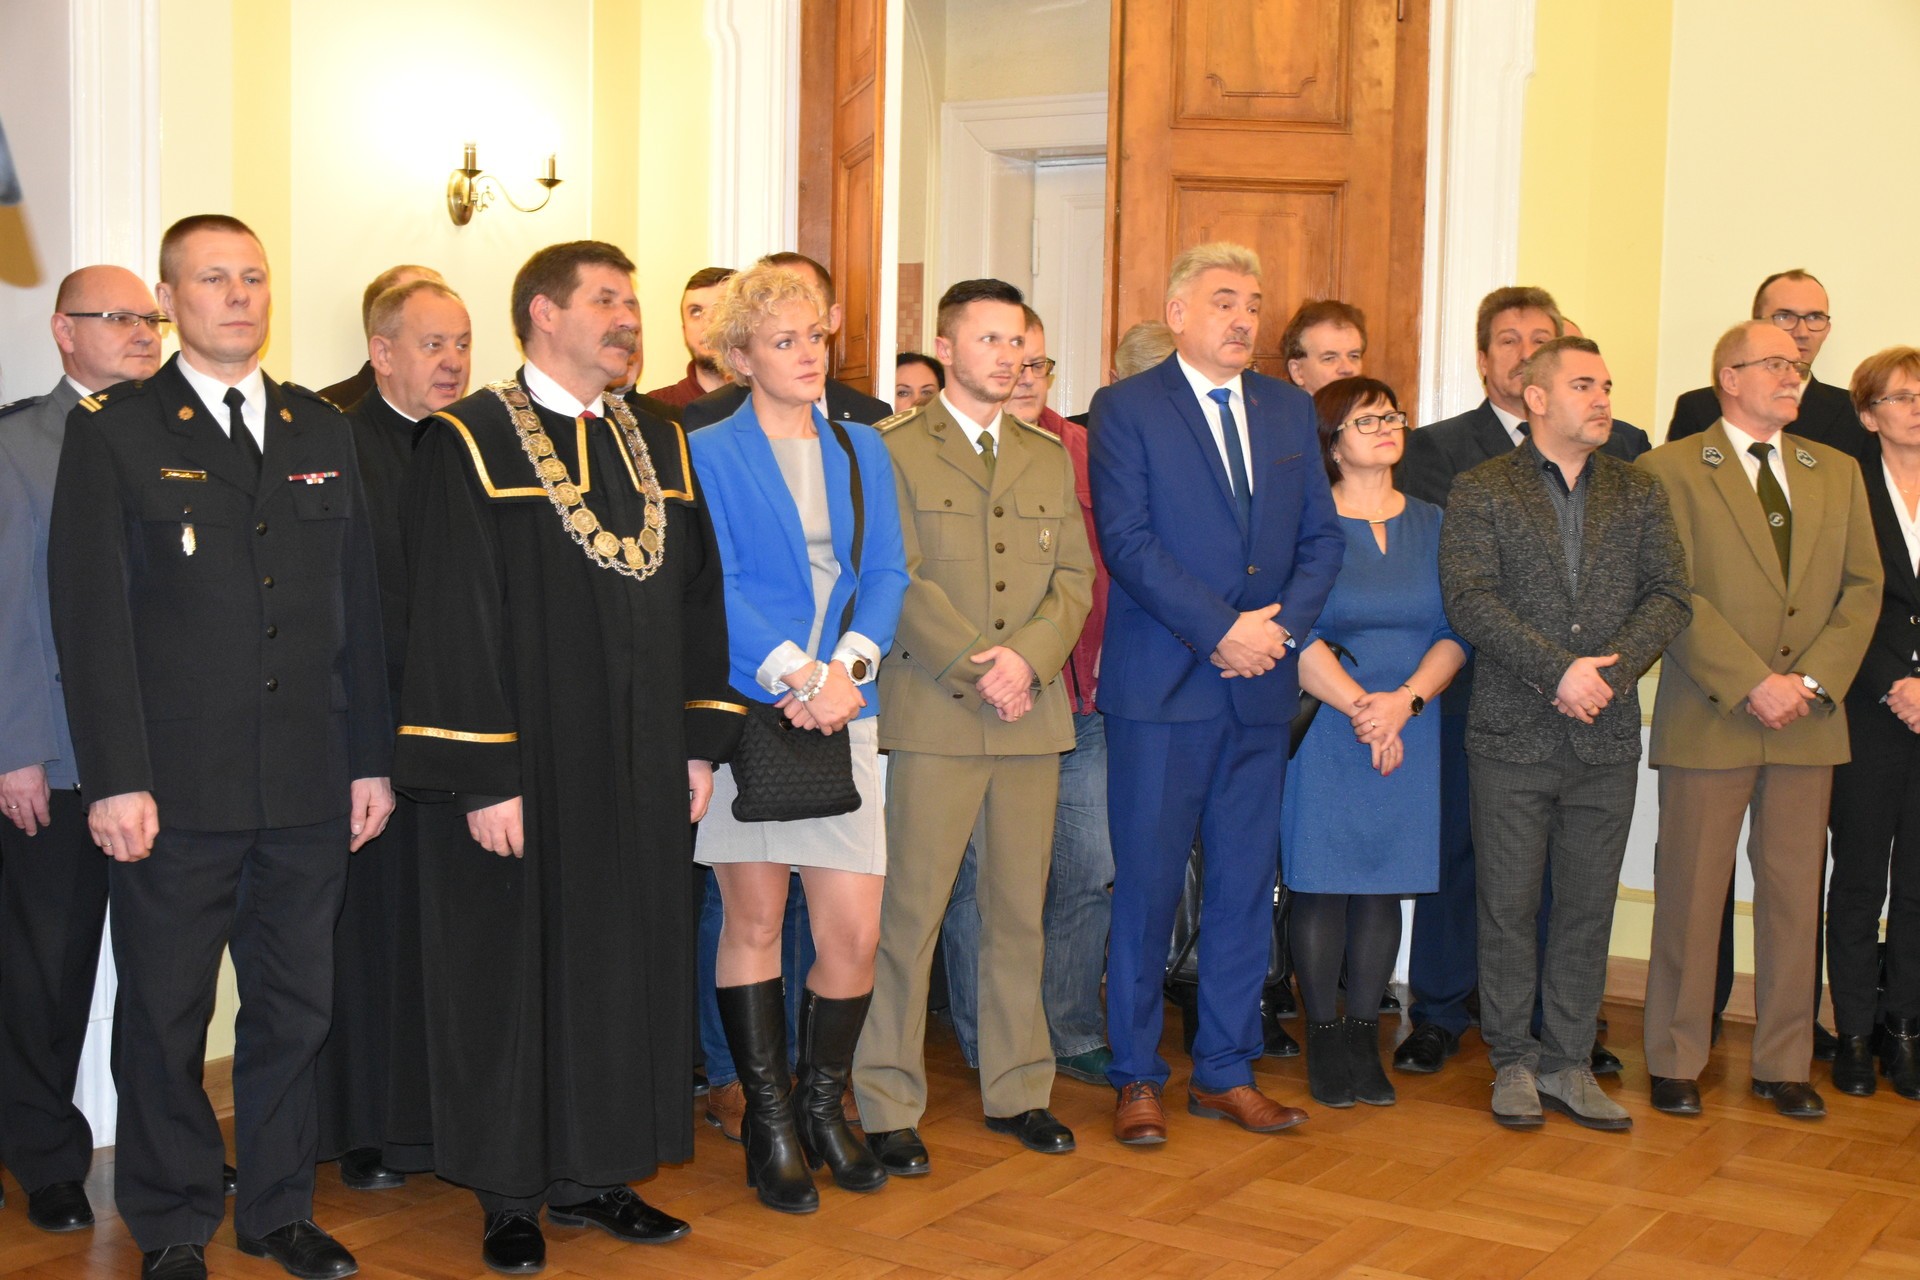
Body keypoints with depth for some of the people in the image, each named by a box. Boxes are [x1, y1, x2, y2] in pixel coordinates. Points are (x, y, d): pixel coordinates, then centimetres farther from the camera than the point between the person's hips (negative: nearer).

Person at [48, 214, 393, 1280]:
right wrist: (115, 780, -13)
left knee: (295, 1007, 13)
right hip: (175, 790, -4)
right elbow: (91, 616, -7)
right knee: (165, 1015, 7)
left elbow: (358, 603, 12)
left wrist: (371, 758, 8)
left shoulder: (320, 431, 12)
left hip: (310, 790, 4)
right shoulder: (110, 432, -1)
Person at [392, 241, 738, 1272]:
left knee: (623, 964, 11)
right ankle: (509, 1195, 18)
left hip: (640, 774, 6)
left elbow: (697, 599, 12)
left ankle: (593, 1174, 26)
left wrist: (700, 743, 6)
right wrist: (482, 777, -17)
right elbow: (450, 621, -12)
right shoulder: (468, 443, -7)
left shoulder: (657, 443, 11)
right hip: (524, 768, -5)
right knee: (514, 973, 5)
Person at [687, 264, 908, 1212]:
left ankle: (822, 1106, 22)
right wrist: (793, 673, -16)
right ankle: (768, 1122, 18)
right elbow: (714, 588, -7)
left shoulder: (862, 450, 15)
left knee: (855, 932, -1)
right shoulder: (706, 455, 2)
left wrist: (847, 666, -8)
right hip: (744, 707, -3)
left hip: (842, 708, 3)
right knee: (754, 921, 4)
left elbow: (885, 572, 8)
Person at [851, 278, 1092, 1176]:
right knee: (909, 914, -3)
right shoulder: (892, 449, 0)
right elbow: (900, 581, -7)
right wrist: (976, 669, -14)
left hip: (1033, 717, 5)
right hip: (931, 717, -5)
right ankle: (886, 1107, 5)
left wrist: (1028, 658, -7)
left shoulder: (1050, 457, 17)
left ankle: (1016, 1091, 22)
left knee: (1020, 912, 10)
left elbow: (1075, 576, 10)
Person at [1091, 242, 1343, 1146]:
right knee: (1148, 884, 1)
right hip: (1161, 687, -5)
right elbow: (1127, 541, -10)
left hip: (1261, 687, 5)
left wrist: (1282, 626, -6)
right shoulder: (1126, 409, -1)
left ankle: (1224, 1070, 21)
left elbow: (1322, 536, 11)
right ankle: (1136, 1077, 13)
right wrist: (1221, 631, -16)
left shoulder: (1289, 410, 14)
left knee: (1246, 884, 9)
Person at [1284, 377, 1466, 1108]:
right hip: (1324, 729, -3)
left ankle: (1365, 1038, 14)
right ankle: (1324, 1040, 10)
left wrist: (1405, 699, -11)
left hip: (1410, 734, 4)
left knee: (1383, 887, 5)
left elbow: (1456, 633, 4)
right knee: (1321, 885, -1)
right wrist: (1358, 705, -16)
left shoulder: (1432, 525, 11)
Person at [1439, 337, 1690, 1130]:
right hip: (1513, 736, -3)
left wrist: (1612, 669, -13)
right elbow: (1469, 600, -11)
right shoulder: (1480, 492, 0)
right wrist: (1558, 671, -18)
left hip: (1607, 738, 3)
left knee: (1588, 908, 8)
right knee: (1509, 907, 3)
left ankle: (1568, 1063, 19)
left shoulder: (1639, 495, 11)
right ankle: (1513, 1062, 17)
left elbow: (1669, 597, 3)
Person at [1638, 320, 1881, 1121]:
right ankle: (1675, 1061, 14)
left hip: (1809, 722, 4)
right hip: (1709, 720, -4)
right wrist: (1753, 684, -15)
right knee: (1690, 896, 2)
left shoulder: (1836, 472, 14)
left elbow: (1862, 586, 9)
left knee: (1794, 897, 8)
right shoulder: (1671, 470, -2)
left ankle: (1784, 1064, 19)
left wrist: (1814, 680, -6)